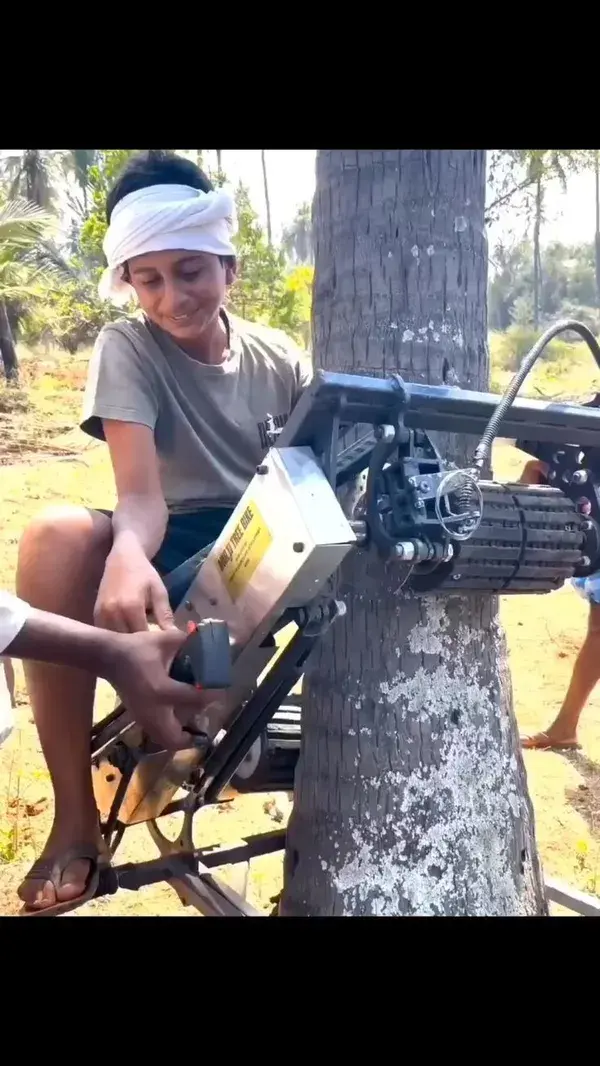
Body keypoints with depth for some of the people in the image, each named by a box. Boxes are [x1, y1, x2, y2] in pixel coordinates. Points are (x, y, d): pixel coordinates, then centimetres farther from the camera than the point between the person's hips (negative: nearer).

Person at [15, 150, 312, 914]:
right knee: (54, 539, -34)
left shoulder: (280, 359, 1)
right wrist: (127, 557, -47)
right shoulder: (126, 347, -9)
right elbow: (142, 495, -22)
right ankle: (75, 813, -23)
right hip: (178, 550, -2)